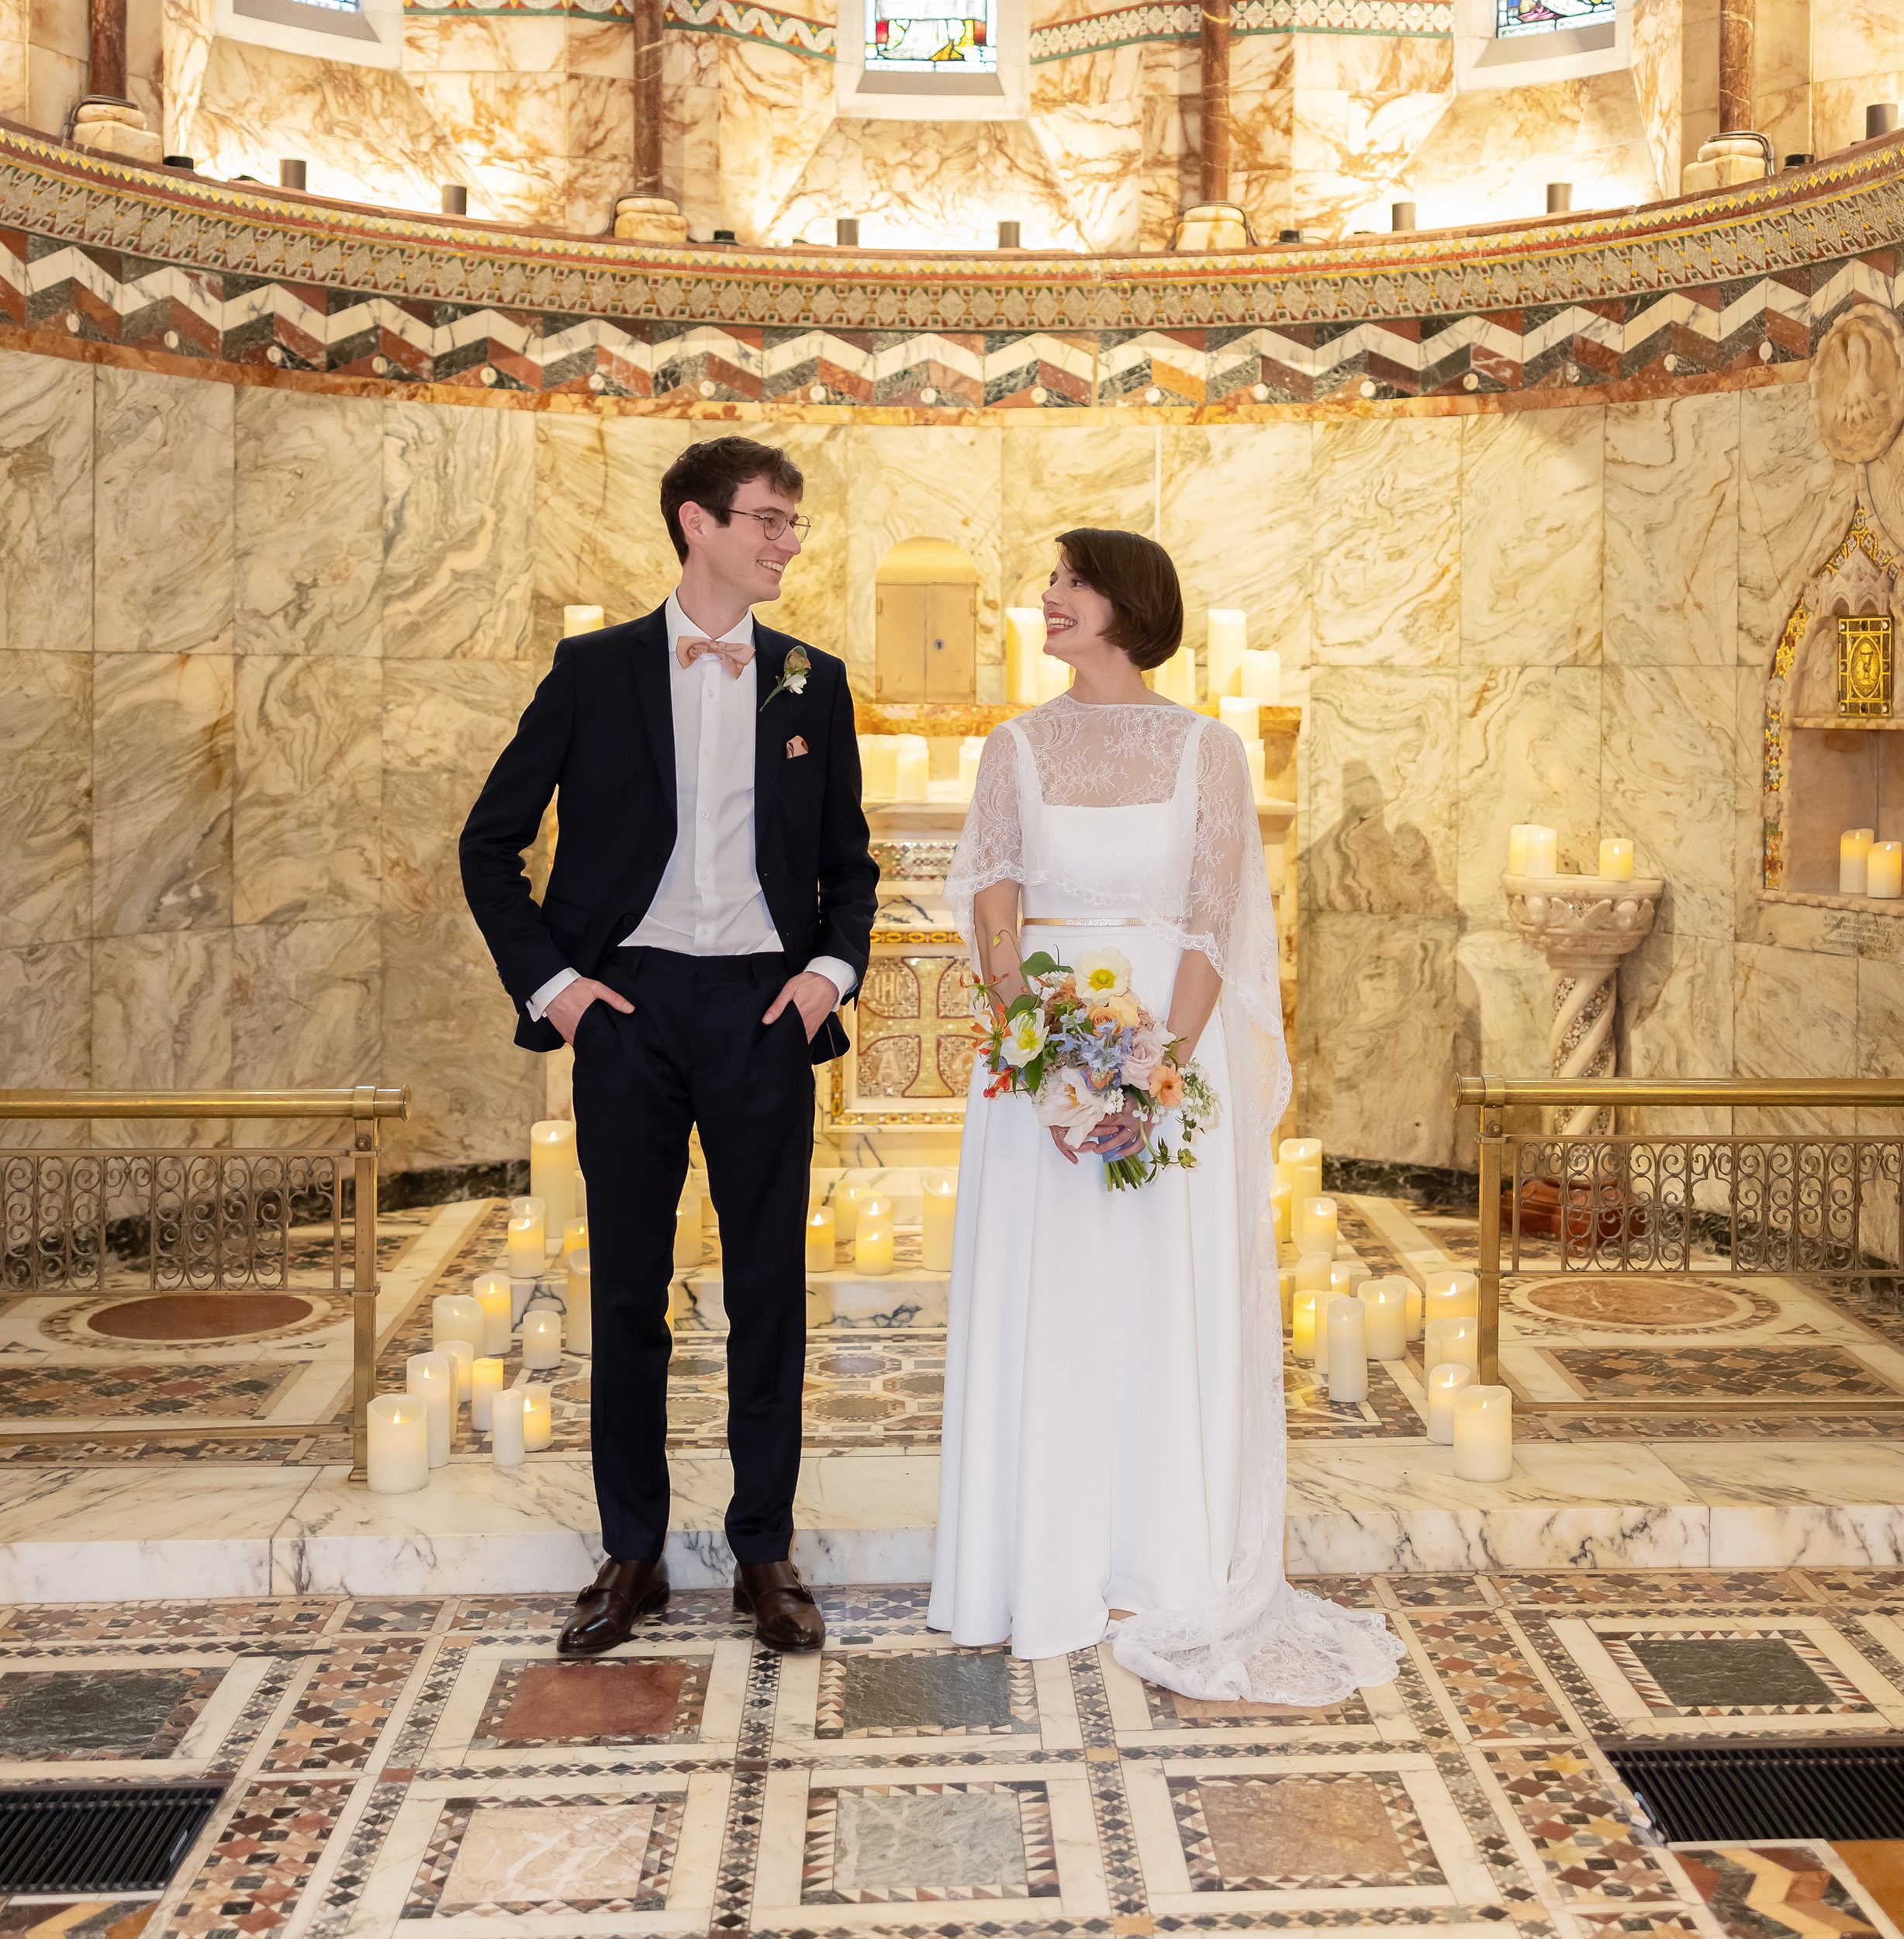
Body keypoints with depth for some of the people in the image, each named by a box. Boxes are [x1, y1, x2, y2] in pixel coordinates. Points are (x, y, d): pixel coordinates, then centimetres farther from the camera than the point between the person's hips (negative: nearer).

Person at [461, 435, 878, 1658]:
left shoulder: (813, 682, 9)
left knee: (771, 1288, 4)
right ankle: (632, 1557, 19)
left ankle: (767, 1554, 17)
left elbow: (849, 859, 15)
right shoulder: (595, 671, 3)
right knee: (629, 1289, 6)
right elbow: (492, 841, 6)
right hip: (629, 1006, -1)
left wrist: (833, 969, -1)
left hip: (764, 1007, 1)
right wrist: (546, 980, -3)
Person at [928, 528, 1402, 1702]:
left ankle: (1158, 1575, 14)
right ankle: (1051, 1574, 16)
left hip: (1174, 1045, -1)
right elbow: (992, 911, -4)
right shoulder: (1018, 747, 6)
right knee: (1044, 1306, 5)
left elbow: (1213, 928, -7)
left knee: (1168, 1309, 2)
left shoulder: (1208, 750, 1)